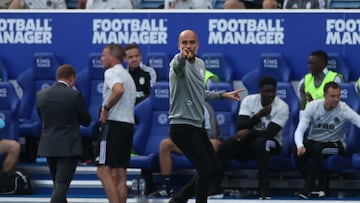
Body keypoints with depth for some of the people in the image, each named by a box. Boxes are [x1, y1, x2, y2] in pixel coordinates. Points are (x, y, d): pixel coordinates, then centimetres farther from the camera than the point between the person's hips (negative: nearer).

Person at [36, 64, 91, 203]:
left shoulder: (41, 95, 1)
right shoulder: (74, 95, -12)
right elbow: (86, 121, -2)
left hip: (49, 146, 5)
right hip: (69, 147, -5)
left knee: (58, 185, 19)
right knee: (61, 186, -5)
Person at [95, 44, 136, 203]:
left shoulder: (112, 72, -6)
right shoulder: (127, 75, 24)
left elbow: (119, 89, -27)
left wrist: (106, 108, -17)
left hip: (114, 124, -9)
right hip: (129, 123, 9)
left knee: (103, 171, -12)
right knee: (119, 175, 8)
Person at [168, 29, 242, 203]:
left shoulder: (200, 64, 12)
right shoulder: (179, 63, -14)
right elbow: (178, 65, -42)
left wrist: (223, 95, 26)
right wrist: (182, 56, -64)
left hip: (197, 126, 9)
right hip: (182, 126, -9)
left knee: (214, 169, 14)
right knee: (206, 169, -12)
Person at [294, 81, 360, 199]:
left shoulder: (344, 109, -14)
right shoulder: (313, 106, -11)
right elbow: (299, 130, -16)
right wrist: (300, 145, -37)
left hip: (334, 145, -2)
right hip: (313, 141, 2)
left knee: (317, 148, -35)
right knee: (298, 152, -30)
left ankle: (309, 187, -23)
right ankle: (321, 187, -19)